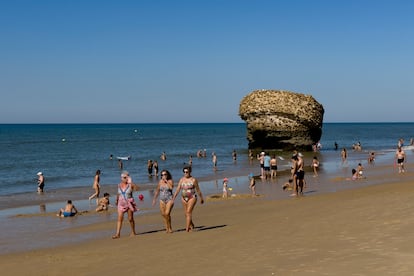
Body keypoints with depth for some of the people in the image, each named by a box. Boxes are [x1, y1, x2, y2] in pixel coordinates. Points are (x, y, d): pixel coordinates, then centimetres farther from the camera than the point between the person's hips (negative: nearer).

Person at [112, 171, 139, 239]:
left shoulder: (130, 185, -9)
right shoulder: (119, 185, 5)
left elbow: (136, 188, -29)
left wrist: (130, 182, -35)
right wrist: (116, 200, 31)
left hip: (129, 203, -3)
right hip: (121, 204, 3)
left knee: (130, 218, 6)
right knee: (120, 218, -7)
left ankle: (133, 232, 23)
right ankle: (117, 234, -9)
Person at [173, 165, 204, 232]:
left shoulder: (193, 180, -7)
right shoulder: (182, 179, 4)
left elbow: (198, 190, 0)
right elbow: (178, 189, 2)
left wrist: (201, 198, 7)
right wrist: (173, 198, -5)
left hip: (192, 198, -5)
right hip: (184, 198, 5)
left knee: (189, 212, -16)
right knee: (186, 213, 11)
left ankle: (187, 228, -18)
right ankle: (191, 225, 34)